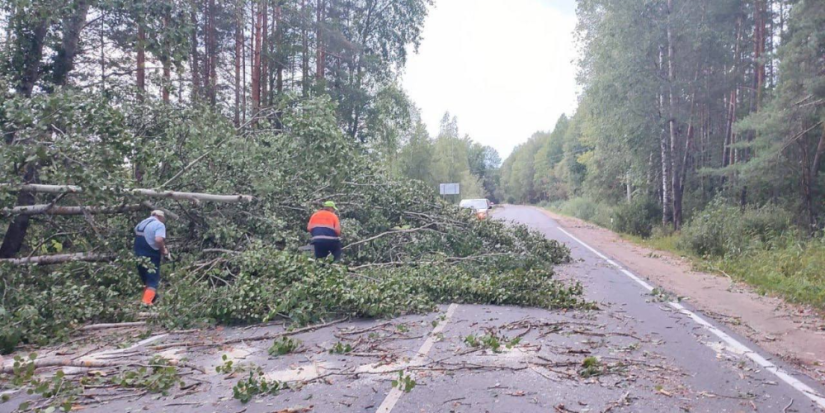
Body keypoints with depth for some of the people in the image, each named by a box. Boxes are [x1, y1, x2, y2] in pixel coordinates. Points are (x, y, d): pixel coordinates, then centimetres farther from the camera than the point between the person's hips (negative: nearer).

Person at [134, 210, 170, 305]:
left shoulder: (141, 224, 18)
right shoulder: (159, 225, -9)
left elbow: (138, 240, 20)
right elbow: (159, 240, -24)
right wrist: (164, 250, -10)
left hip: (139, 257, 8)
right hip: (151, 258, -8)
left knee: (146, 281, 21)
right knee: (153, 282, -3)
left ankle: (145, 301, 29)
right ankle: (146, 304, -16)